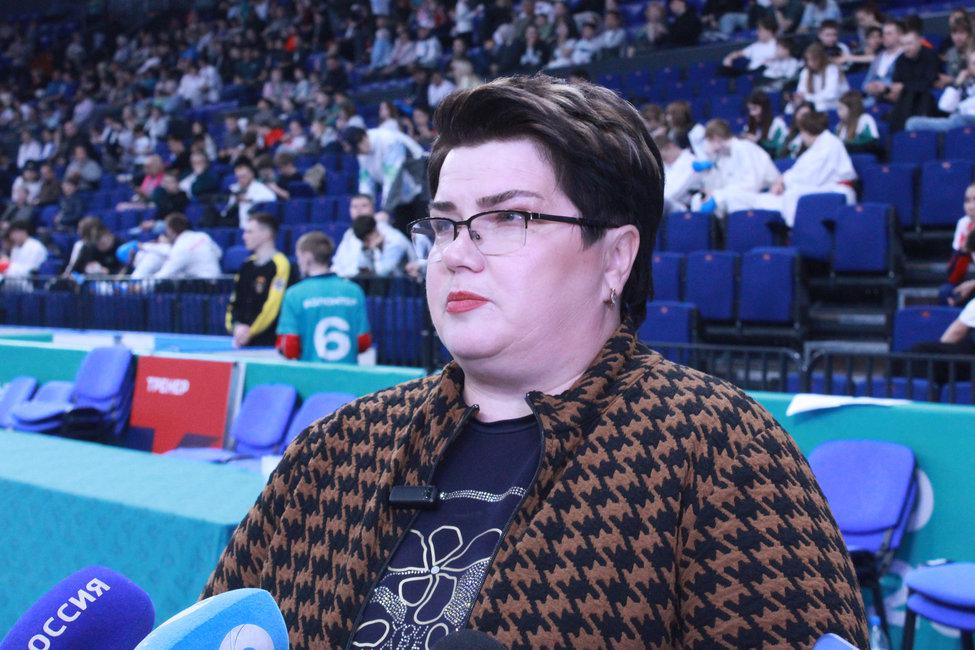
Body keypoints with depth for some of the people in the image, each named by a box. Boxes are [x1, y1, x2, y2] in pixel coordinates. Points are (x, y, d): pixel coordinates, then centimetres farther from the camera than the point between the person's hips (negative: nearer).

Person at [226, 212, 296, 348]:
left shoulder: (280, 265, -10)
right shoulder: (247, 266, 14)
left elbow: (273, 305, -17)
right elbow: (235, 301, 15)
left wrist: (250, 331, -14)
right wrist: (235, 325, -3)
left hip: (270, 343, -7)